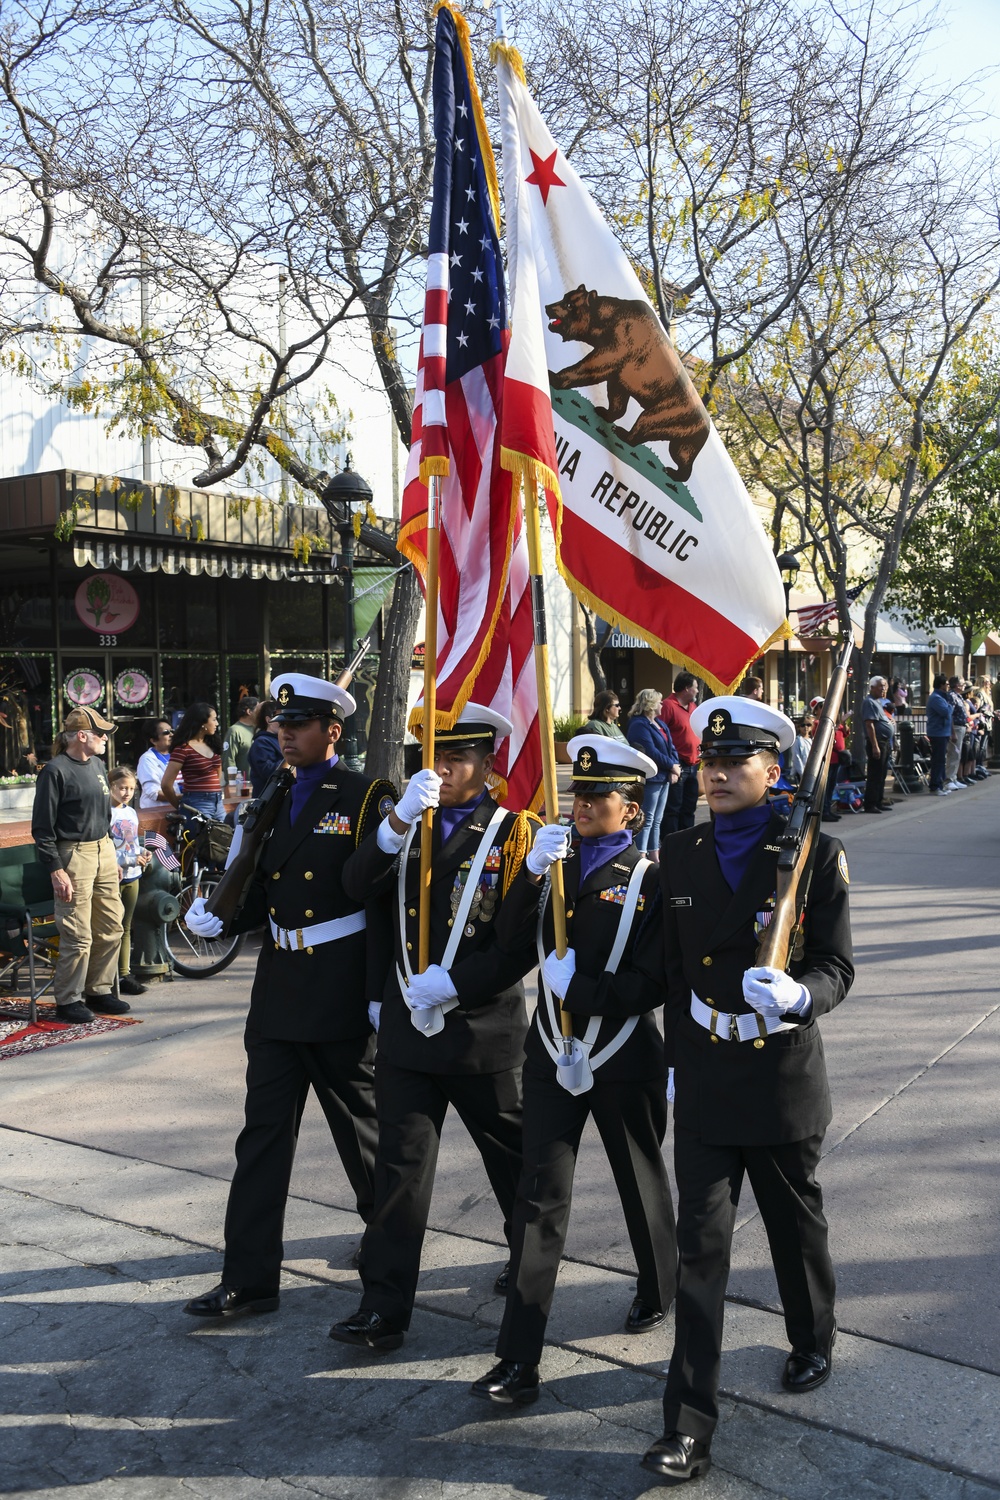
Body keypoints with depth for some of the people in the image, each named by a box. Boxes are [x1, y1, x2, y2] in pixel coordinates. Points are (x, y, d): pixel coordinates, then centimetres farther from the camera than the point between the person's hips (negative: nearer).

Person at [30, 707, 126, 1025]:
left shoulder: (96, 765, 11)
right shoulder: (56, 771, -12)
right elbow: (42, 827, -12)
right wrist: (56, 872, -16)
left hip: (104, 852, 8)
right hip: (73, 855, -8)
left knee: (111, 929, 11)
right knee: (78, 936, -4)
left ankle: (98, 991, 25)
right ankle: (68, 1001, 10)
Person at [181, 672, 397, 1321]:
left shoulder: (368, 798, -9)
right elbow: (265, 892, 15)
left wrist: (381, 993, -16)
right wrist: (219, 916, -5)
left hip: (341, 995, -6)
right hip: (279, 993, 6)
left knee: (360, 1122, 13)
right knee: (264, 1134, 7)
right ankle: (250, 1279, 15)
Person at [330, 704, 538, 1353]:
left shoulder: (514, 829, -6)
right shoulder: (411, 822, 9)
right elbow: (359, 886, -7)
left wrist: (450, 986, -19)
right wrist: (399, 822, -21)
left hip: (484, 1028, -3)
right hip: (407, 1025, 3)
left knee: (512, 1157, 16)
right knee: (400, 1166, 4)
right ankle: (385, 1309, 11)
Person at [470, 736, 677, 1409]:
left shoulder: (651, 878, -7)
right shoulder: (554, 862, 6)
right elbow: (512, 940, -4)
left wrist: (584, 987, -16)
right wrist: (532, 872, -17)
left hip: (625, 1058, -2)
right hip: (554, 1051, 3)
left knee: (642, 1184, 18)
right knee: (540, 1197, -1)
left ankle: (659, 1292, 45)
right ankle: (519, 1360, 3)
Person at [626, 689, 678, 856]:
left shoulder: (659, 723, 17)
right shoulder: (639, 725, -13)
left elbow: (671, 747, 14)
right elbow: (651, 752, -20)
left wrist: (674, 768, -3)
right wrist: (672, 766, -13)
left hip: (664, 778, 9)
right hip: (650, 778, -9)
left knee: (657, 820, 13)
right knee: (647, 820, -9)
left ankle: (654, 857, 19)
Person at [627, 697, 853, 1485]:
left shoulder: (815, 853, -11)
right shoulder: (681, 853, 1)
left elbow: (838, 966, -11)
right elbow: (665, 960, 8)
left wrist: (799, 996, -31)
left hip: (784, 1079, -2)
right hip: (704, 1082, 2)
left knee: (797, 1224, 21)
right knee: (701, 1247, 1)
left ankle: (814, 1340, 49)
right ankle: (690, 1425, 8)